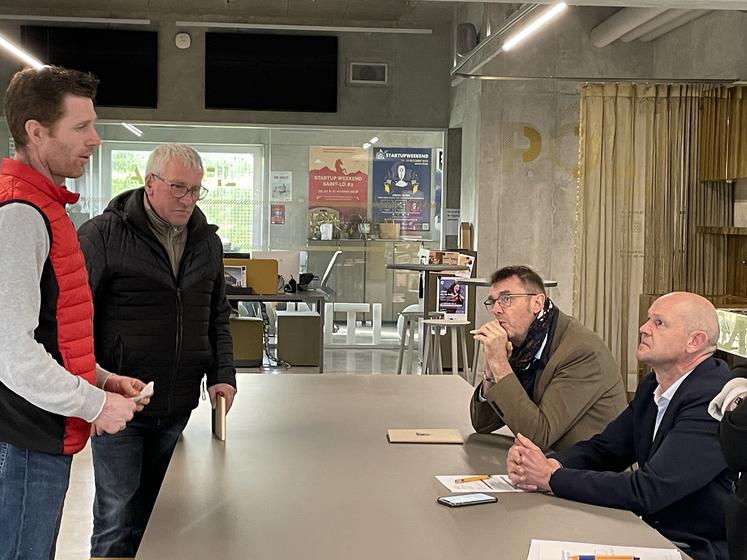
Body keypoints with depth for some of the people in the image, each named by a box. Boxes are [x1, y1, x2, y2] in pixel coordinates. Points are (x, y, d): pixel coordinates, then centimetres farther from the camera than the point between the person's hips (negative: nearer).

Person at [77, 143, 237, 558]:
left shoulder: (207, 242, 10)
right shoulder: (103, 235, -8)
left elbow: (217, 317, 17)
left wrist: (222, 375, 4)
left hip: (177, 407, 5)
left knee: (152, 512, 15)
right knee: (116, 516, 1)